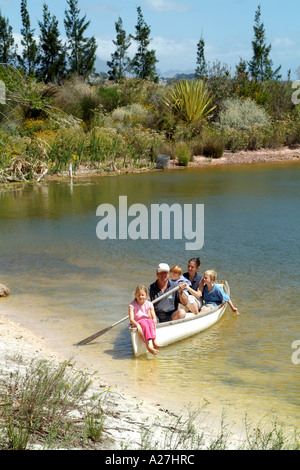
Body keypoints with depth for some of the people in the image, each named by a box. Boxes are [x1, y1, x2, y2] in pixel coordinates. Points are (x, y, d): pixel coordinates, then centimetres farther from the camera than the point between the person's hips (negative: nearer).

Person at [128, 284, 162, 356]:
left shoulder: (149, 304, 6)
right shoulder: (132, 305, -2)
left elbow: (154, 318, 2)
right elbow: (131, 319, -12)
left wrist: (153, 323, -21)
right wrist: (137, 325, -32)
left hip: (148, 321, 2)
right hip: (138, 323, -2)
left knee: (150, 321, -32)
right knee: (144, 324, -35)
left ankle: (154, 341, -45)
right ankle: (148, 346, -48)